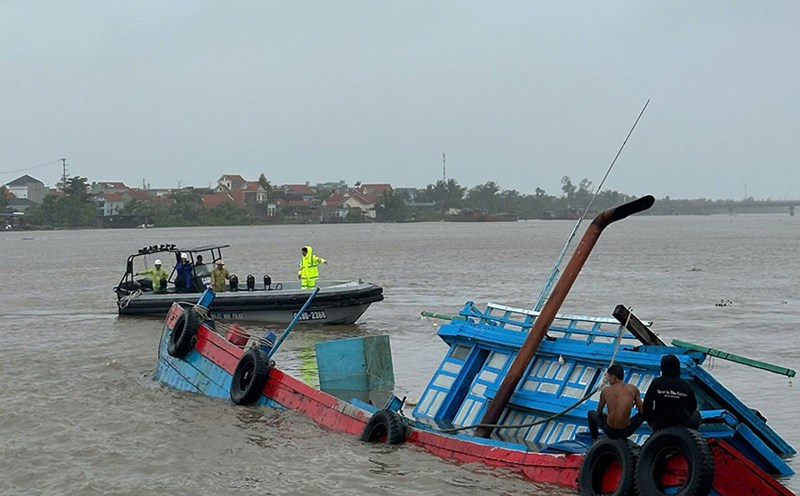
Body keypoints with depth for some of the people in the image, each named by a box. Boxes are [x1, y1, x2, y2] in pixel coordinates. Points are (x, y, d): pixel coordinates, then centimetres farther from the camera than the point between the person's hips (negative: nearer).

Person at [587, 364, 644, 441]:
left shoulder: (605, 391, -4)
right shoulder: (633, 389, -4)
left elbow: (599, 412, 10)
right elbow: (641, 411, 3)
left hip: (610, 432, 0)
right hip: (626, 432, 0)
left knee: (591, 413, 29)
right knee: (642, 415, 30)